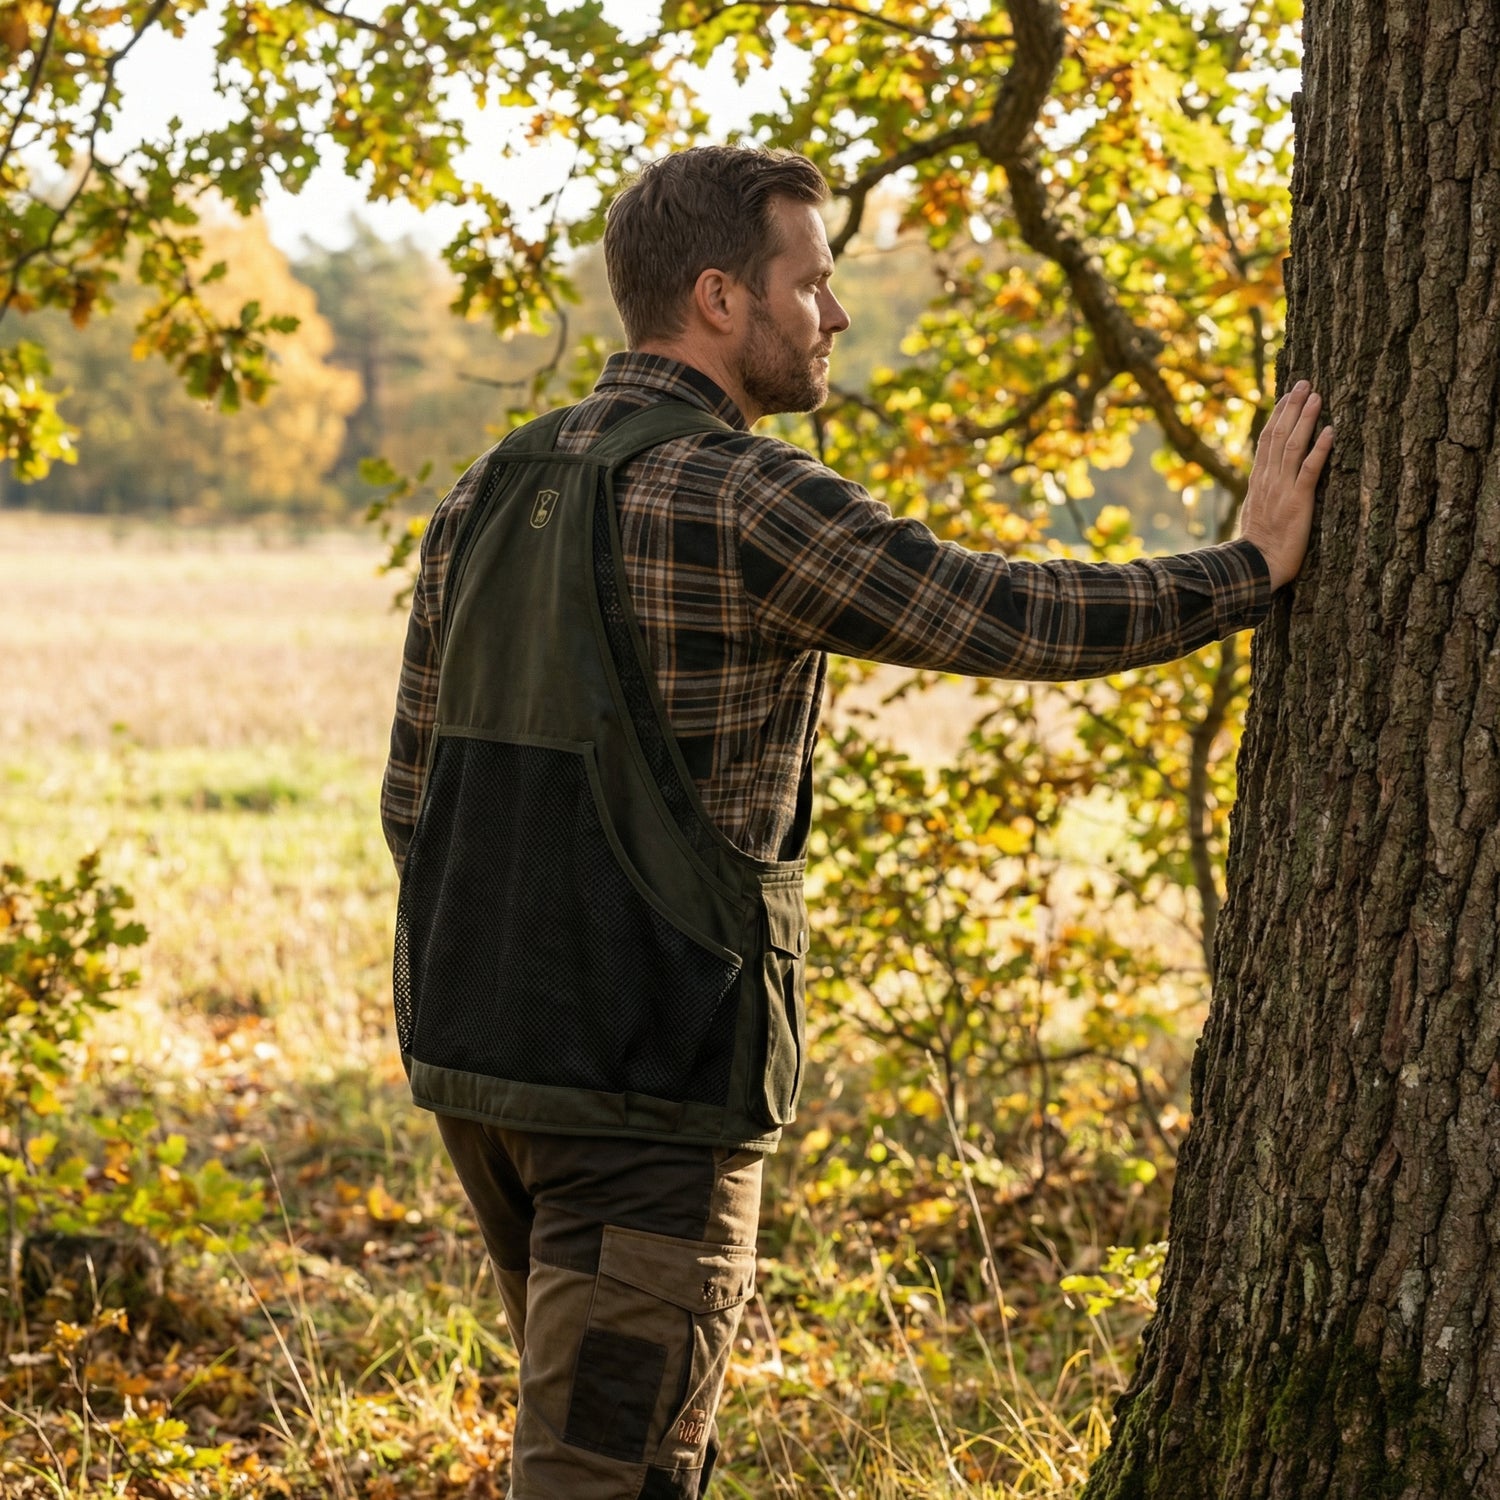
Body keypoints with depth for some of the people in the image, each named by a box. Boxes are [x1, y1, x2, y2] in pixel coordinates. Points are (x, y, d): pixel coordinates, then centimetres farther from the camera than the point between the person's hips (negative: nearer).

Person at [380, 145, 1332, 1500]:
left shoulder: (488, 498, 10)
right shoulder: (744, 498, -15)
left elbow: (415, 796, 14)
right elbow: (1013, 620, -11)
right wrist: (1250, 568, 3)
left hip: (476, 1050, 9)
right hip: (648, 1083, -9)